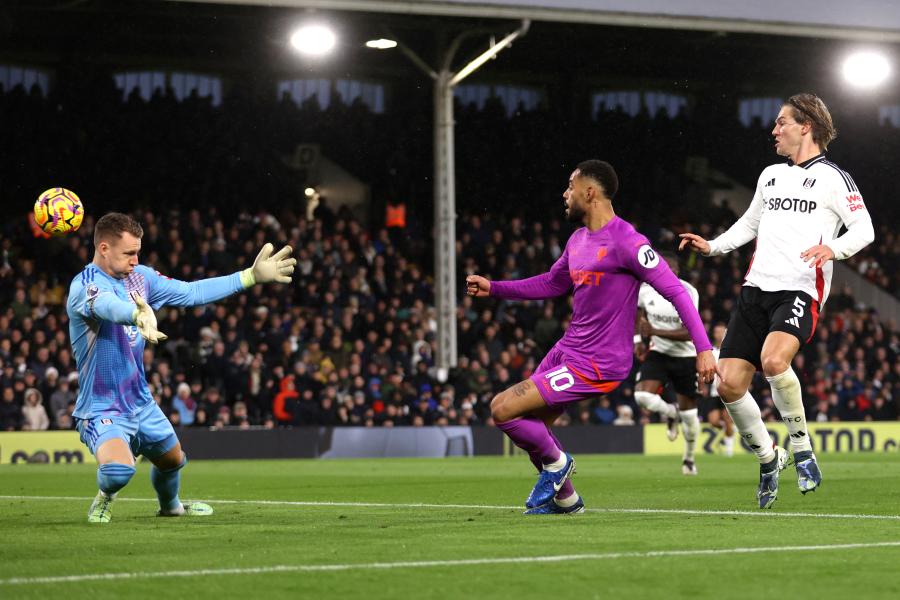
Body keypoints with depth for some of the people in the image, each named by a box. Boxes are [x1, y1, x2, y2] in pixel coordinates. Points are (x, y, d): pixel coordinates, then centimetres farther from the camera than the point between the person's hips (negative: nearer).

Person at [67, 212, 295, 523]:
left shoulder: (139, 277, 0)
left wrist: (251, 276, 3)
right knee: (119, 469, -32)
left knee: (172, 460, 27)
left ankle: (170, 505, 61)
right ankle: (104, 498, 4)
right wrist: (139, 313, -70)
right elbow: (107, 305, -47)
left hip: (141, 404, 8)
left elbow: (191, 292, 8)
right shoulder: (84, 285, -23)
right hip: (102, 410, -7)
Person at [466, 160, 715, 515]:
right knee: (530, 428, 14)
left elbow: (674, 290, -19)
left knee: (503, 409, -14)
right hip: (568, 349, 9)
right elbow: (551, 284, 27)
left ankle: (555, 462, 9)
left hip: (596, 364, -9)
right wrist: (492, 288, 22)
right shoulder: (578, 240, 10)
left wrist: (703, 347, -25)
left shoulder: (625, 242, -18)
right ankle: (565, 499, 31)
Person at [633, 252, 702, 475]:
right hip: (658, 354, 3)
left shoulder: (688, 293, -20)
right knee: (642, 395, -23)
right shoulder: (645, 289, -7)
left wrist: (654, 331, -33)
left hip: (685, 356, -3)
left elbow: (688, 333, -25)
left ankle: (689, 456, 32)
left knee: (688, 410, 6)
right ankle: (670, 413, 12)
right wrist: (638, 339, 5)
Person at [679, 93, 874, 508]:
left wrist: (833, 249, -23)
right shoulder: (771, 175, 21)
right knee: (729, 383, -5)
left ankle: (801, 447, -13)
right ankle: (768, 458, 16)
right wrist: (712, 246, 19)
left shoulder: (833, 178, 2)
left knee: (773, 359, -33)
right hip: (756, 288, 7)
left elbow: (864, 229, -4)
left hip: (800, 292, -6)